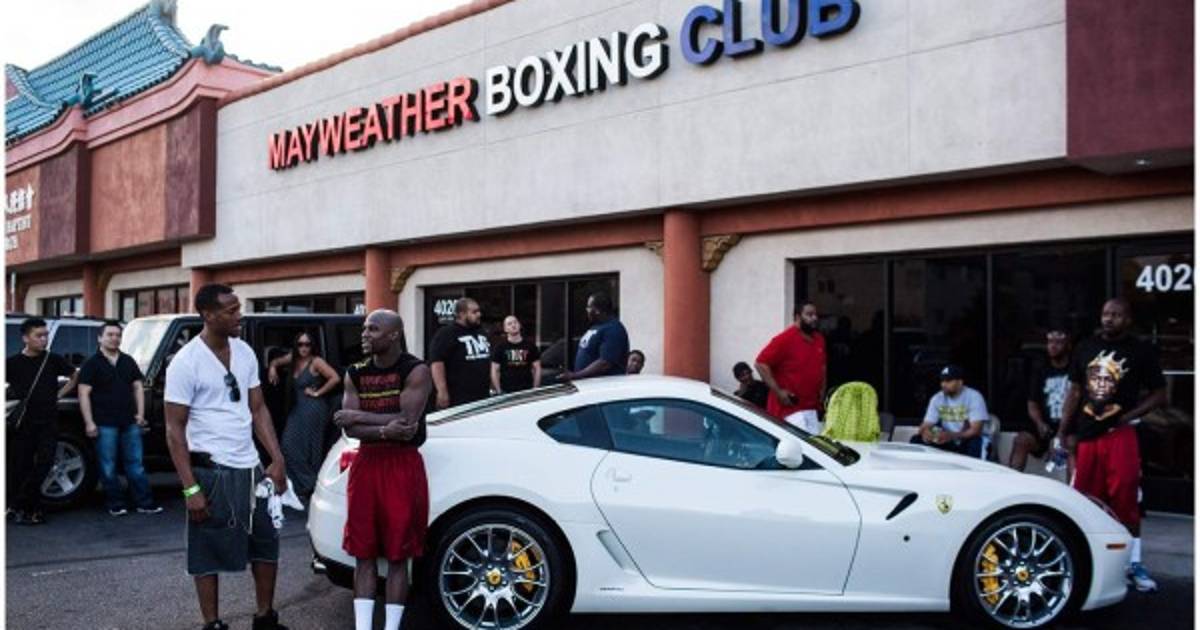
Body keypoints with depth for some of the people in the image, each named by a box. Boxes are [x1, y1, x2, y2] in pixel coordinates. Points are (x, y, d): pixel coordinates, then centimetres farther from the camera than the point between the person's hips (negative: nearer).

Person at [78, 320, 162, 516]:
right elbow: (84, 394, -6)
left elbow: (137, 387, 16)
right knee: (108, 468, 2)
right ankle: (115, 505, 10)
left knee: (135, 465, 6)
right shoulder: (92, 363, -1)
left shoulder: (128, 362, 14)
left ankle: (145, 503, 8)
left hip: (130, 423, 4)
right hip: (105, 424, -4)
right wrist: (89, 422, -13)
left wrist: (140, 413, 5)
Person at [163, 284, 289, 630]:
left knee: (266, 544, 14)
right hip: (212, 471, -6)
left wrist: (277, 460, 3)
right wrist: (190, 488, -16)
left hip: (250, 468, 7)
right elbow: (175, 429, -12)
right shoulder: (186, 362, -13)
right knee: (209, 553, 5)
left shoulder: (245, 353, 5)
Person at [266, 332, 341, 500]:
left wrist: (318, 393, -14)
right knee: (290, 446, 5)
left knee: (310, 448, -4)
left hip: (313, 409, -7)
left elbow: (335, 378, -21)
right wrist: (272, 368, 5)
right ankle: (299, 486, 13)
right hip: (297, 409, 7)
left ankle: (310, 486, 5)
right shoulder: (293, 359, 9)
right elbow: (276, 362, 27)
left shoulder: (316, 362, -11)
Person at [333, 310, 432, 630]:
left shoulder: (416, 372, -8)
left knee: (397, 556, 2)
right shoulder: (355, 374, 8)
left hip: (403, 466, -5)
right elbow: (350, 428, -2)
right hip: (366, 463, 5)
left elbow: (406, 421, -19)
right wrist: (384, 430, -21)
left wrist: (359, 416, -10)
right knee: (363, 554, 6)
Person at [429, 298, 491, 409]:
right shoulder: (446, 334, -9)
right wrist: (442, 392, -25)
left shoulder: (480, 332, 16)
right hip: (457, 401, -8)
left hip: (482, 398, 8)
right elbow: (436, 363, -18)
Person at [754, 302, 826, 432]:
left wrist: (822, 388, 13)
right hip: (789, 407, -8)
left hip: (811, 408, 8)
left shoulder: (819, 339, 10)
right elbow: (761, 363, -15)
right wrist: (777, 391, -17)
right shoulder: (785, 339, -13)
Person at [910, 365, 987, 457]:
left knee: (975, 442, -38)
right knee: (916, 440, -16)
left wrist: (952, 436, -38)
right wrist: (925, 432, -30)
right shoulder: (937, 398, 0)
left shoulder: (974, 397, -13)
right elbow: (926, 425, -3)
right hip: (946, 443, 4)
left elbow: (976, 430, -21)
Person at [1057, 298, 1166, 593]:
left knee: (1125, 500, -7)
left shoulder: (1142, 351, 0)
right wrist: (1062, 432, 8)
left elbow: (1159, 395, 1)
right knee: (1085, 500, 8)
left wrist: (1127, 416, -12)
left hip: (1120, 434, -4)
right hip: (1086, 434, 4)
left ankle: (1134, 564, 2)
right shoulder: (1085, 348, 10)